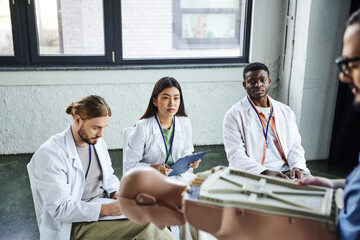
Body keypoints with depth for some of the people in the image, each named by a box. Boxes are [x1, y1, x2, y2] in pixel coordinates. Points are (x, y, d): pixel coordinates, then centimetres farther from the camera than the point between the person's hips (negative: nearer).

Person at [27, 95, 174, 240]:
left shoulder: (98, 142, 6)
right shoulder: (50, 154, -17)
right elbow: (59, 209, -21)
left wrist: (116, 193, -3)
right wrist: (105, 209, -27)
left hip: (105, 204, 7)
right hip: (76, 223, -7)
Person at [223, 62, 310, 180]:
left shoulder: (286, 112, 17)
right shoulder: (234, 115, 0)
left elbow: (295, 146, 17)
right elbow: (236, 155, -9)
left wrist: (297, 167, -5)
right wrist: (265, 172, -23)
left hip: (286, 171, 5)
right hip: (253, 175, -5)